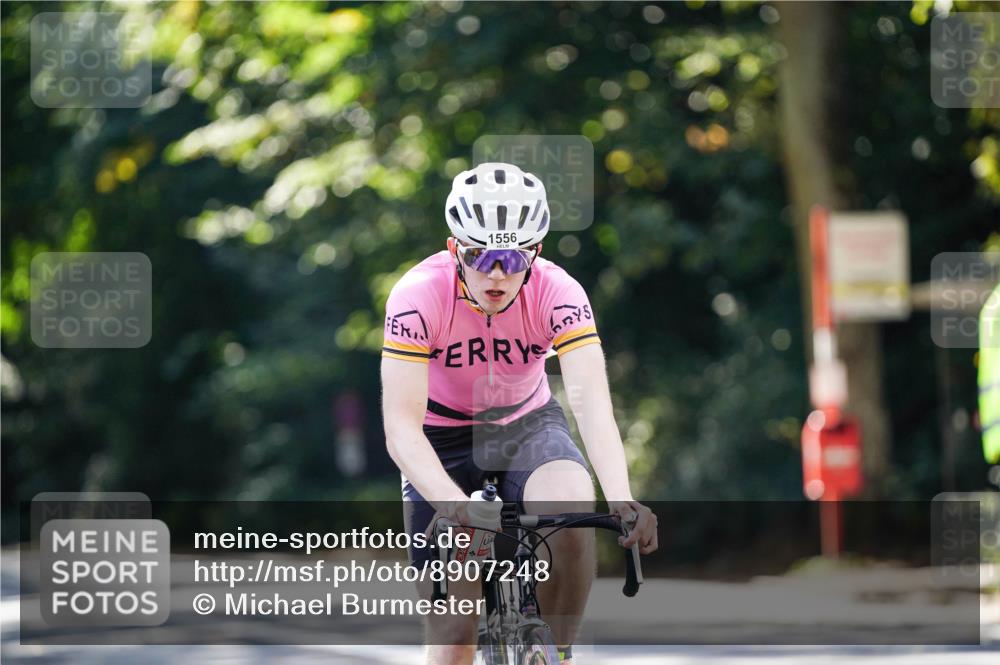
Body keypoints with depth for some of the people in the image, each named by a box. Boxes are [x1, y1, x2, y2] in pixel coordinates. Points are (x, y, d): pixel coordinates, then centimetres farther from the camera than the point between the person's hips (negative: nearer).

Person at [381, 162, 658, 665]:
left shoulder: (556, 292, -24)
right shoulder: (419, 295, -27)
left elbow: (592, 402, -34)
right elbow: (401, 425, -33)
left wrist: (621, 500, -50)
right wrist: (452, 504, -50)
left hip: (528, 426, 1)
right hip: (442, 439, -1)